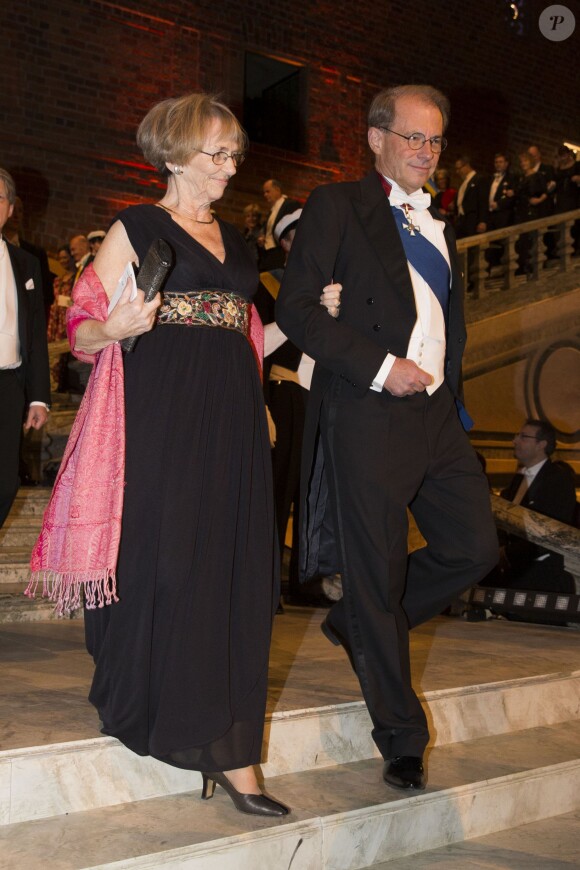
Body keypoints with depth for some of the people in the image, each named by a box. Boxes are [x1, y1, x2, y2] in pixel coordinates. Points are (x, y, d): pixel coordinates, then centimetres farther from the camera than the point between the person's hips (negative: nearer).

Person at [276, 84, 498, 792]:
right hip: (368, 418, -7)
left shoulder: (439, 226, 19)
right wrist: (379, 365, -15)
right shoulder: (336, 208, -1)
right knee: (375, 577, 0)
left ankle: (357, 626, 28)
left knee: (475, 548, 5)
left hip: (437, 415, 7)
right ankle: (402, 740, 13)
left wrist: (452, 396, 13)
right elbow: (294, 309, -10)